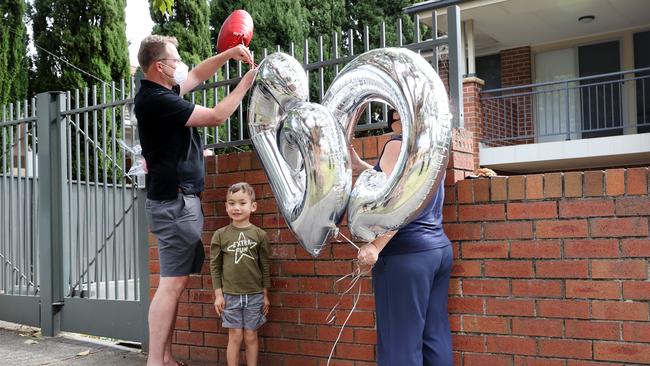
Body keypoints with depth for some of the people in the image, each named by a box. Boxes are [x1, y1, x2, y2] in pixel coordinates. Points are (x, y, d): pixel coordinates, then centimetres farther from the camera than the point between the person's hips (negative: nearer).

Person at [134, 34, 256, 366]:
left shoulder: (161, 91, 12)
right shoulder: (156, 100, -17)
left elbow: (197, 76, 28)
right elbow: (216, 116, -15)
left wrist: (228, 54, 16)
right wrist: (246, 83, -4)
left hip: (177, 200, 10)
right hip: (174, 202, -10)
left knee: (176, 281, 11)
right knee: (172, 283, -9)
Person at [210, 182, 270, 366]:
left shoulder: (259, 235, -2)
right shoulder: (220, 235, -2)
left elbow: (265, 266, 3)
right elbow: (215, 266, 1)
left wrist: (265, 295, 5)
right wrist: (218, 294, -3)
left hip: (255, 295, 0)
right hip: (230, 295, 0)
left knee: (251, 337, 9)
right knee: (235, 337, 5)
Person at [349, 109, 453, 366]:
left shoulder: (399, 143, -8)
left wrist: (376, 245, -22)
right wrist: (360, 165, 33)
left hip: (407, 253, -9)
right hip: (439, 248, 9)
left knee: (401, 344, -5)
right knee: (435, 337, 10)